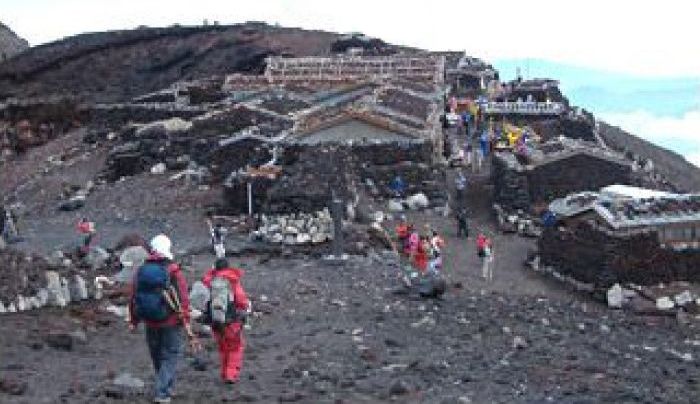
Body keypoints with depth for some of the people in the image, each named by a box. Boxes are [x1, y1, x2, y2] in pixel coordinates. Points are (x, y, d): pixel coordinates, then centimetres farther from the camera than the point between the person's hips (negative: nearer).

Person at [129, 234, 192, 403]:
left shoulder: (141, 271, 2)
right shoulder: (173, 271, -11)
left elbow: (132, 298, 6)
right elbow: (183, 299, -13)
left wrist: (133, 321, 16)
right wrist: (187, 323, -8)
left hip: (150, 324, 4)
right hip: (171, 323, -4)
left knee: (157, 357, 19)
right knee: (170, 357, 5)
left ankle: (165, 388, 33)